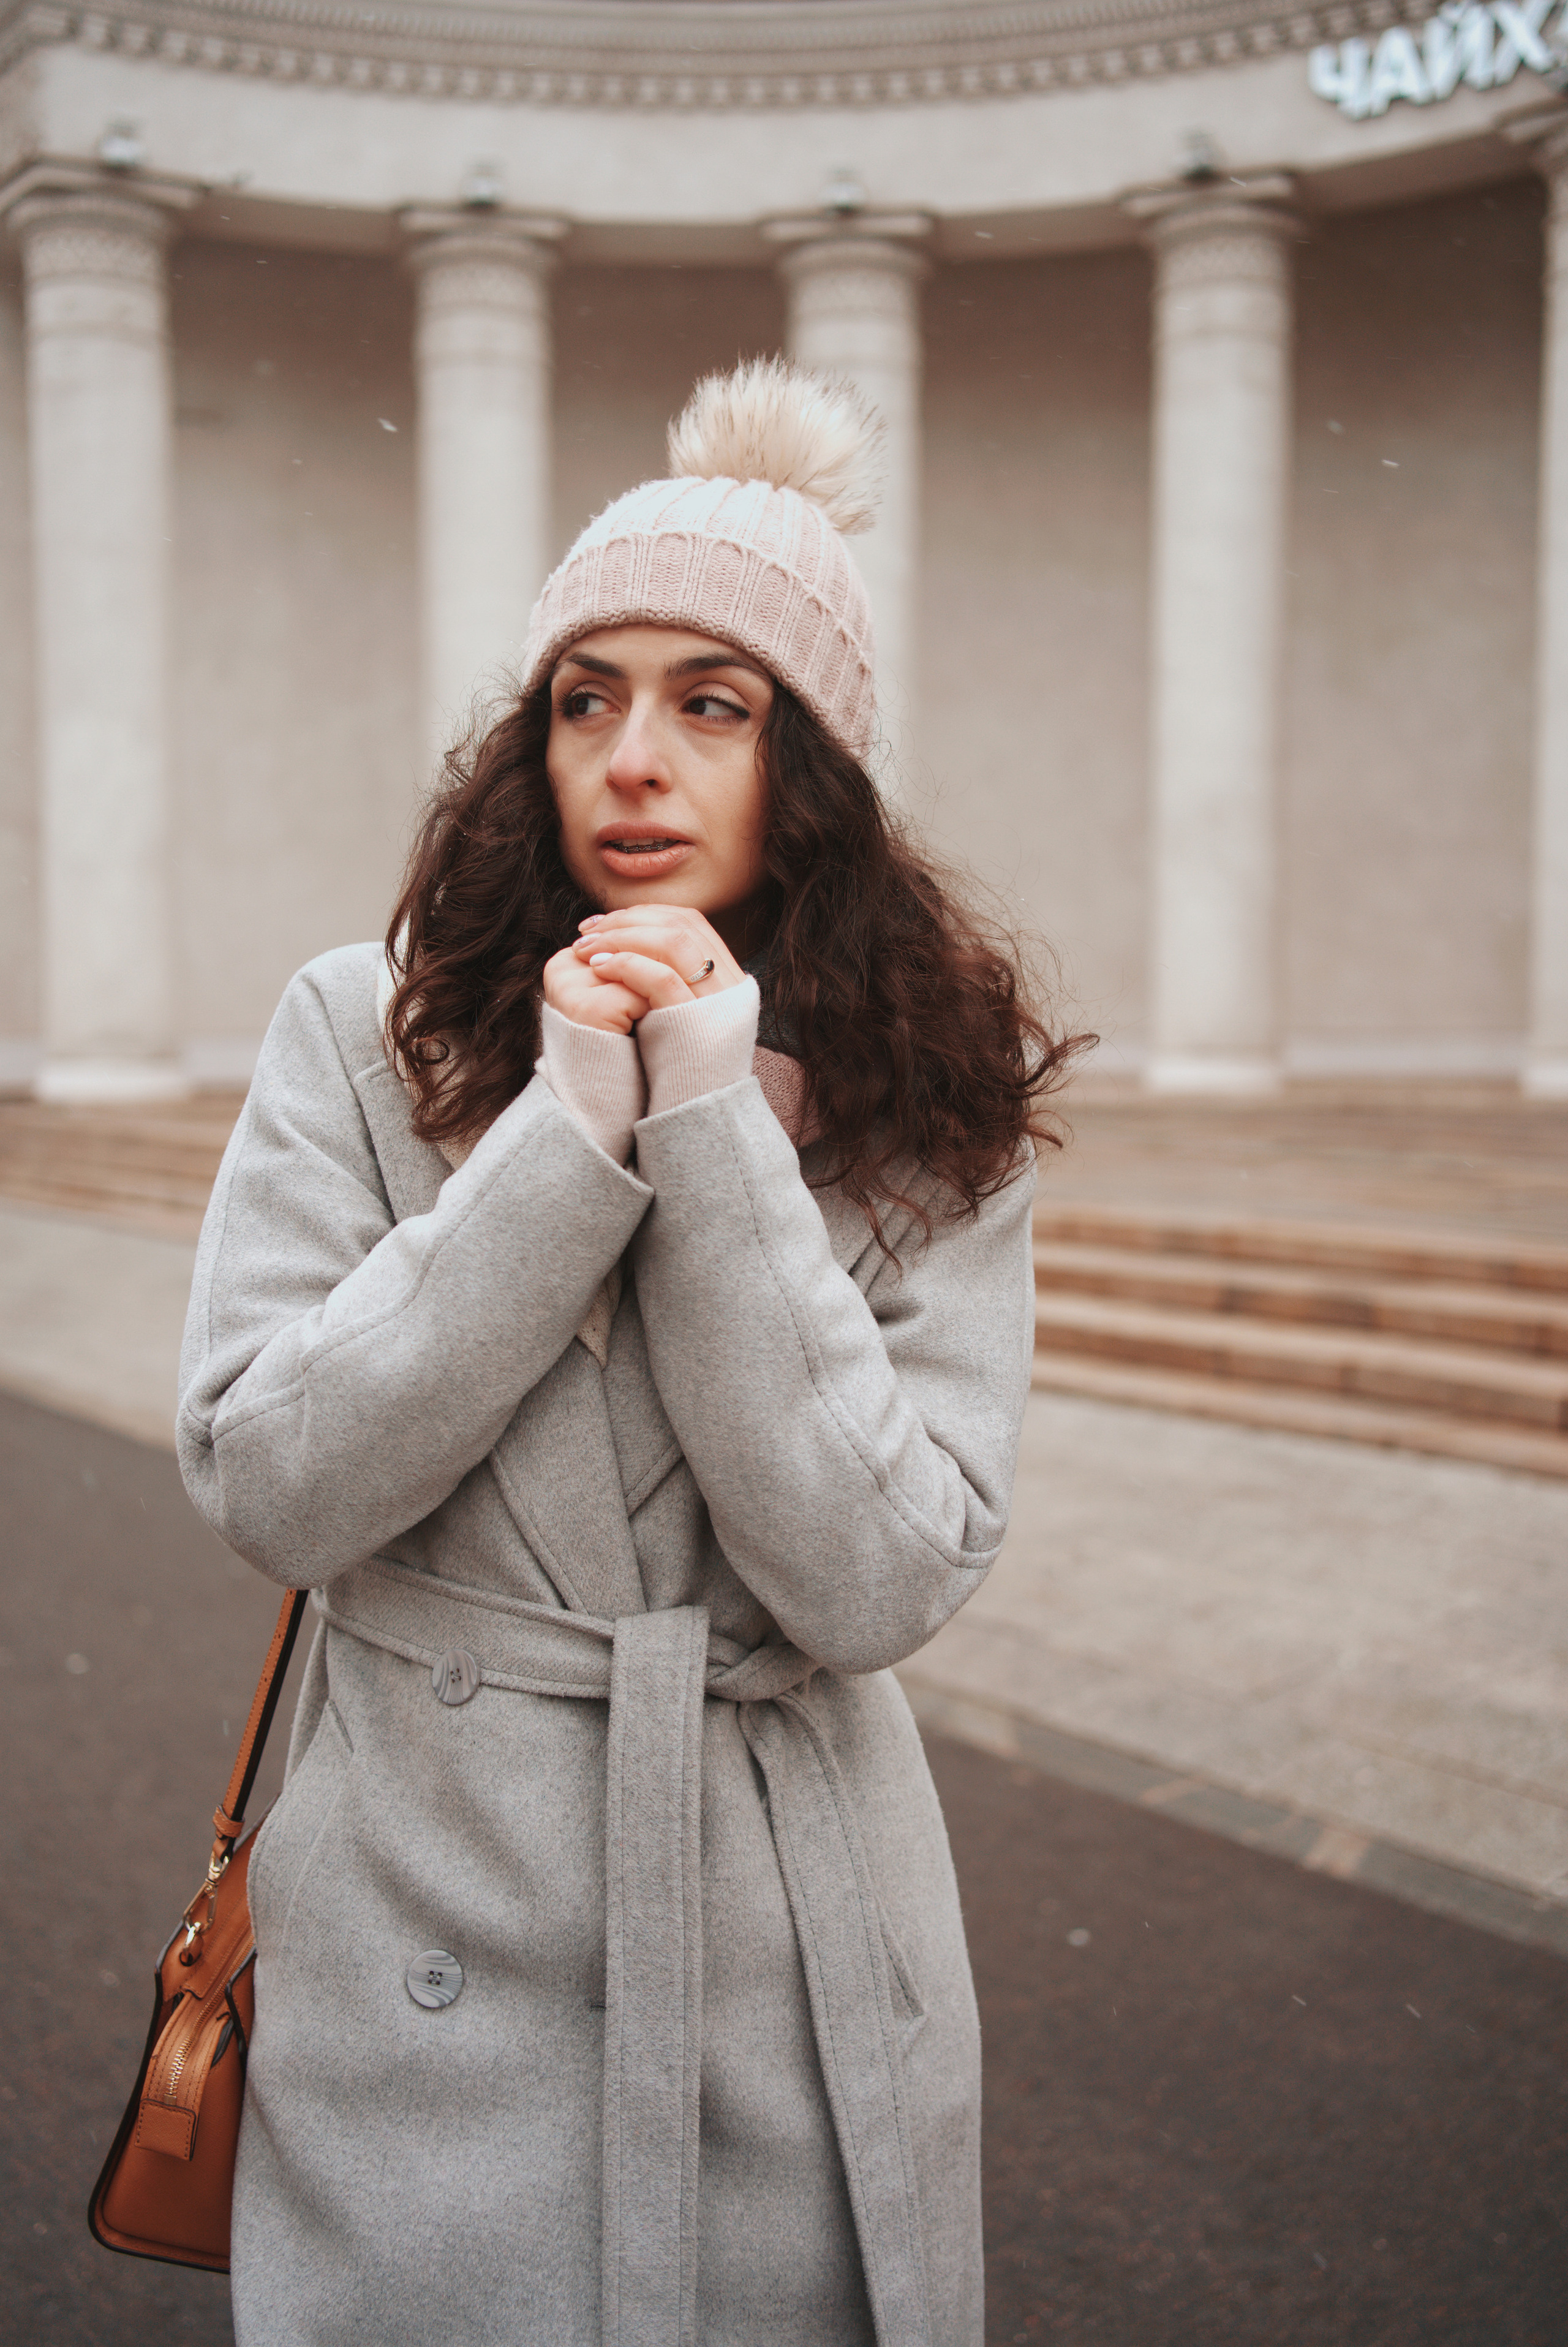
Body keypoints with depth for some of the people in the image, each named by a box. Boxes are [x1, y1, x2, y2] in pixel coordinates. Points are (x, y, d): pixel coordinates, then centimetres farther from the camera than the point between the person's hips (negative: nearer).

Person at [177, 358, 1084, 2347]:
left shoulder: (935, 1112, -5)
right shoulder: (361, 1035, -5)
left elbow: (881, 1582, -15)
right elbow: (263, 1486, -13)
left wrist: (717, 1129, -21)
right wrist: (571, 1137, -20)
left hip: (790, 1963, 1)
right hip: (425, 1945, 0)